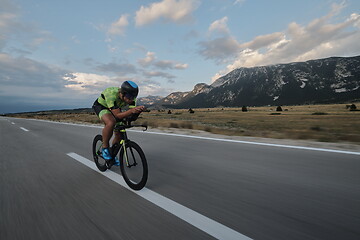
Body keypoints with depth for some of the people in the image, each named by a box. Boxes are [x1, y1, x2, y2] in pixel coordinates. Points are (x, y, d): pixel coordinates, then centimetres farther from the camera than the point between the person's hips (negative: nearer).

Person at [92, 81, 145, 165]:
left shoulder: (131, 97, -24)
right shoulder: (112, 94, -39)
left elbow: (132, 113, -23)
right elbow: (118, 115, -42)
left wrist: (138, 110, -45)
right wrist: (131, 111, -56)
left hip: (115, 109, 5)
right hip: (101, 106, -5)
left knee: (119, 135, -3)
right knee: (111, 123, -37)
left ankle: (112, 154, 24)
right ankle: (105, 148, -13)